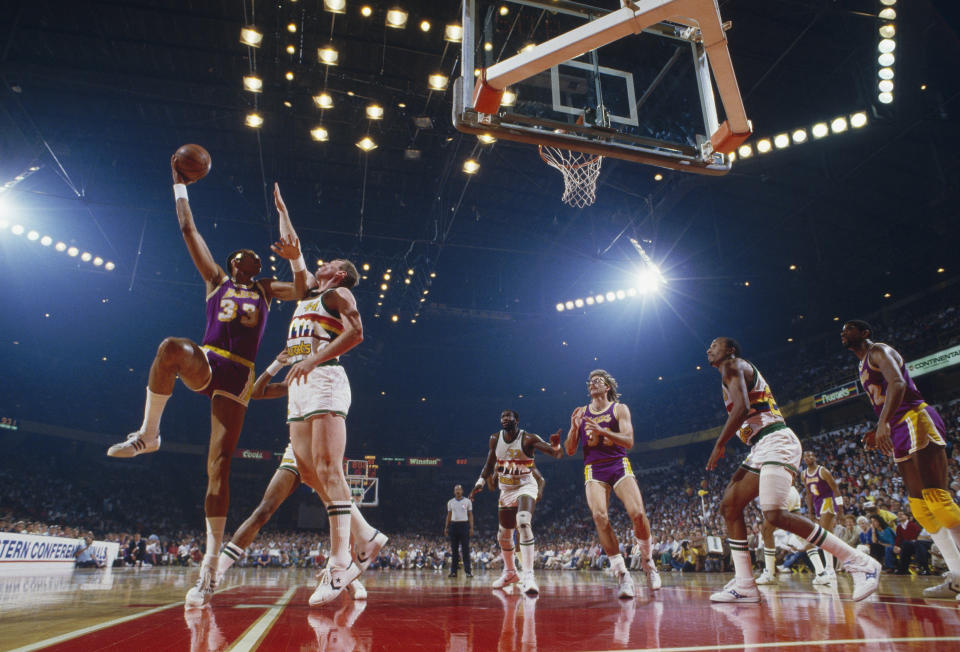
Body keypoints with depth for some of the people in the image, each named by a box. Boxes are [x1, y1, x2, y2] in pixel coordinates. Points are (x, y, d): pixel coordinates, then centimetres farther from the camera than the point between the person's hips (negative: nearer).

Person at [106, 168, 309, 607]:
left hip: (238, 378, 0)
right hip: (204, 364, 0)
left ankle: (209, 568, -7)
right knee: (171, 348, -38)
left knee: (218, 467, -8)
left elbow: (302, 289, 4)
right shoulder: (216, 279, 18)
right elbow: (188, 230, 18)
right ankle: (147, 434, -19)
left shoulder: (266, 290, 19)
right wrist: (179, 183, 21)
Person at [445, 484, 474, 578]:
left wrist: (471, 528, -5)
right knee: (454, 550, 5)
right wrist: (446, 527, 6)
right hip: (454, 525, 2)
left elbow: (470, 515, 2)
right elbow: (449, 515, 13)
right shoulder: (450, 502, 8)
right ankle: (453, 571, 10)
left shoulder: (468, 501, 2)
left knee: (466, 549, -3)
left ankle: (468, 571, 0)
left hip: (464, 525, -2)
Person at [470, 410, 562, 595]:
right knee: (503, 534, 14)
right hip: (506, 489, 6)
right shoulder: (495, 439, -3)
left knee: (523, 523, -31)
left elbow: (557, 454, -25)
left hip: (526, 486, -5)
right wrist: (480, 482, -6)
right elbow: (489, 464, 10)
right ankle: (510, 572, 38)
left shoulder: (528, 439, -17)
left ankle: (528, 576, -32)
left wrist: (556, 444, -48)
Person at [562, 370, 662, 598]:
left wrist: (602, 430, -21)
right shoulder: (581, 413, 13)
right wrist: (574, 428, -8)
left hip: (619, 465, -1)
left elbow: (628, 442, -7)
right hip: (593, 470, 1)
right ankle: (622, 575, -13)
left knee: (638, 513, -18)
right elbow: (570, 450, 10)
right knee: (600, 516, -22)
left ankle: (647, 560, 12)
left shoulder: (620, 409, 6)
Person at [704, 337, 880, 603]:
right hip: (761, 448, 11)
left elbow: (742, 407, -20)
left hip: (775, 442, -11)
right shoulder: (734, 372, 26)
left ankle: (860, 564, -12)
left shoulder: (733, 365, -4)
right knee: (729, 505, 6)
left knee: (775, 514, -23)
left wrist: (719, 445, -14)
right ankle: (744, 585, 5)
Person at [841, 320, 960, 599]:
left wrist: (883, 424, -33)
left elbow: (898, 383, -22)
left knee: (936, 498, -17)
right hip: (900, 431, 10)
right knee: (919, 507, 5)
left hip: (917, 422, -10)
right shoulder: (862, 367, 25)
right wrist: (878, 433, 20)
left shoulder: (878, 351, -3)